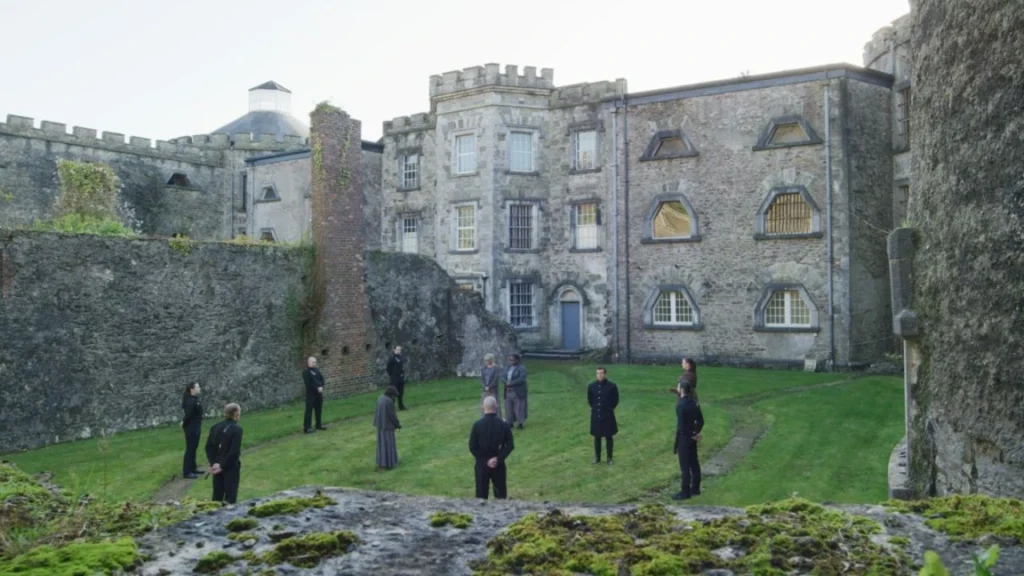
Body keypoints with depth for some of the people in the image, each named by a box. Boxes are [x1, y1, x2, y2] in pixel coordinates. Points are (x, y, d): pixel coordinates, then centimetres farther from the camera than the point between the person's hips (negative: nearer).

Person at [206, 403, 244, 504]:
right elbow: (234, 451, -20)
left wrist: (213, 463, 0)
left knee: (217, 495, 14)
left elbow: (209, 447, 3)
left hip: (217, 465, 6)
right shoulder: (237, 429, -15)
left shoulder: (215, 427, 4)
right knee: (230, 497, 2)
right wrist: (223, 466, -13)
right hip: (231, 466, -6)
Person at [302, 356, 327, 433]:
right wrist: (317, 387, -20)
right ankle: (307, 427, -6)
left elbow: (321, 379, 8)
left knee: (319, 409, 13)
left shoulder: (317, 370, 13)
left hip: (318, 393, 7)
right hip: (311, 394, -7)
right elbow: (309, 382, -18)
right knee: (309, 410, -7)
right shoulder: (306, 372, -9)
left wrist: (321, 387, -10)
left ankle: (319, 425, 25)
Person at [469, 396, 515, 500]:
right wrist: (498, 459, -10)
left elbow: (472, 447, -9)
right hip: (499, 464, 1)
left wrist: (484, 460, -6)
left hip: (481, 464, -1)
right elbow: (510, 446, -9)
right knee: (501, 495, 10)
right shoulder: (504, 425, -6)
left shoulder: (477, 425, -9)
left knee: (481, 496, 7)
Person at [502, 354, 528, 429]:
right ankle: (510, 422, 15)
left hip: (518, 392, -6)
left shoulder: (521, 368, -9)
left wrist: (511, 384, -18)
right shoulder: (509, 367, 12)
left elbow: (521, 379, -20)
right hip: (509, 391, 6)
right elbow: (502, 376, 6)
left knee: (519, 408, -1)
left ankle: (520, 423, 7)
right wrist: (507, 383, -14)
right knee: (509, 407, 7)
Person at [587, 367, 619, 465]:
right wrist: (595, 408, 11)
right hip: (596, 416, 3)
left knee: (608, 437, 6)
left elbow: (615, 400, 1)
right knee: (597, 437, 11)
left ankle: (609, 458, 16)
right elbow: (589, 399, 13)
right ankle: (597, 458, 22)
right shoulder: (591, 386, -3)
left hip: (608, 416, -2)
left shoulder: (612, 386, -10)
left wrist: (609, 409, 3)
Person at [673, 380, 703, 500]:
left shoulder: (680, 405, -21)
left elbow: (680, 425, -21)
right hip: (692, 437, 8)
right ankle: (695, 488, 26)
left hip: (684, 438, -8)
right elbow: (701, 420, 7)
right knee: (694, 463, 16)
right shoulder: (694, 402, 4)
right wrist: (696, 432, 1)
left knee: (685, 466, -1)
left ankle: (685, 492, 5)